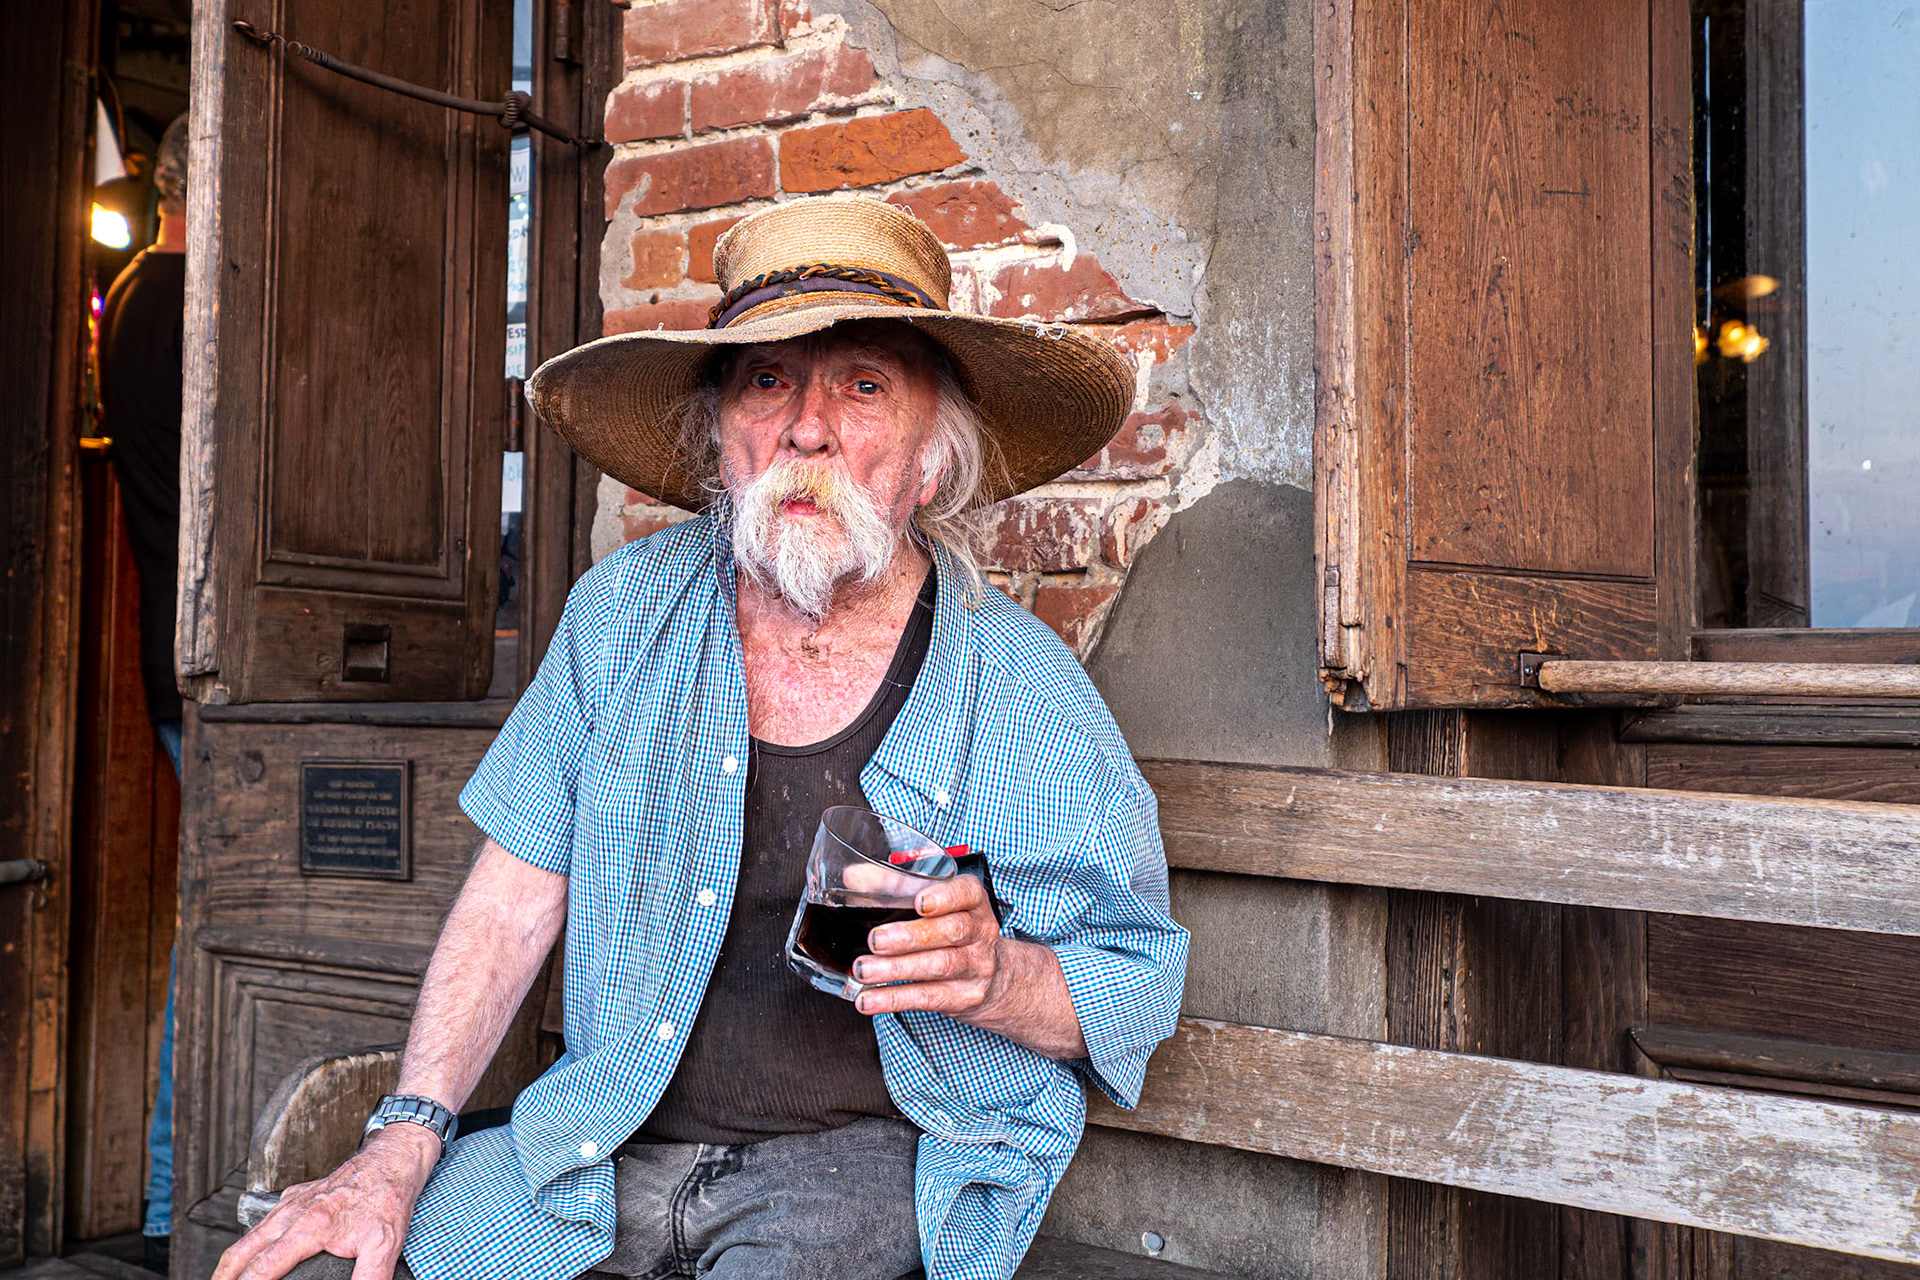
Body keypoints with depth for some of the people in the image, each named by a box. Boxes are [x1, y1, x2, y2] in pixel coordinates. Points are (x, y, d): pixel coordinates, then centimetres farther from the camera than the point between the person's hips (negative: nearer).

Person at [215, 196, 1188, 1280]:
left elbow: (1135, 983, -1)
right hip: (617, 1141, 3)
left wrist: (999, 979, -23)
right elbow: (512, 905, 3)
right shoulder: (623, 612, -1)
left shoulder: (1023, 689, -10)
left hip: (870, 1158, -2)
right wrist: (403, 1145, -7)